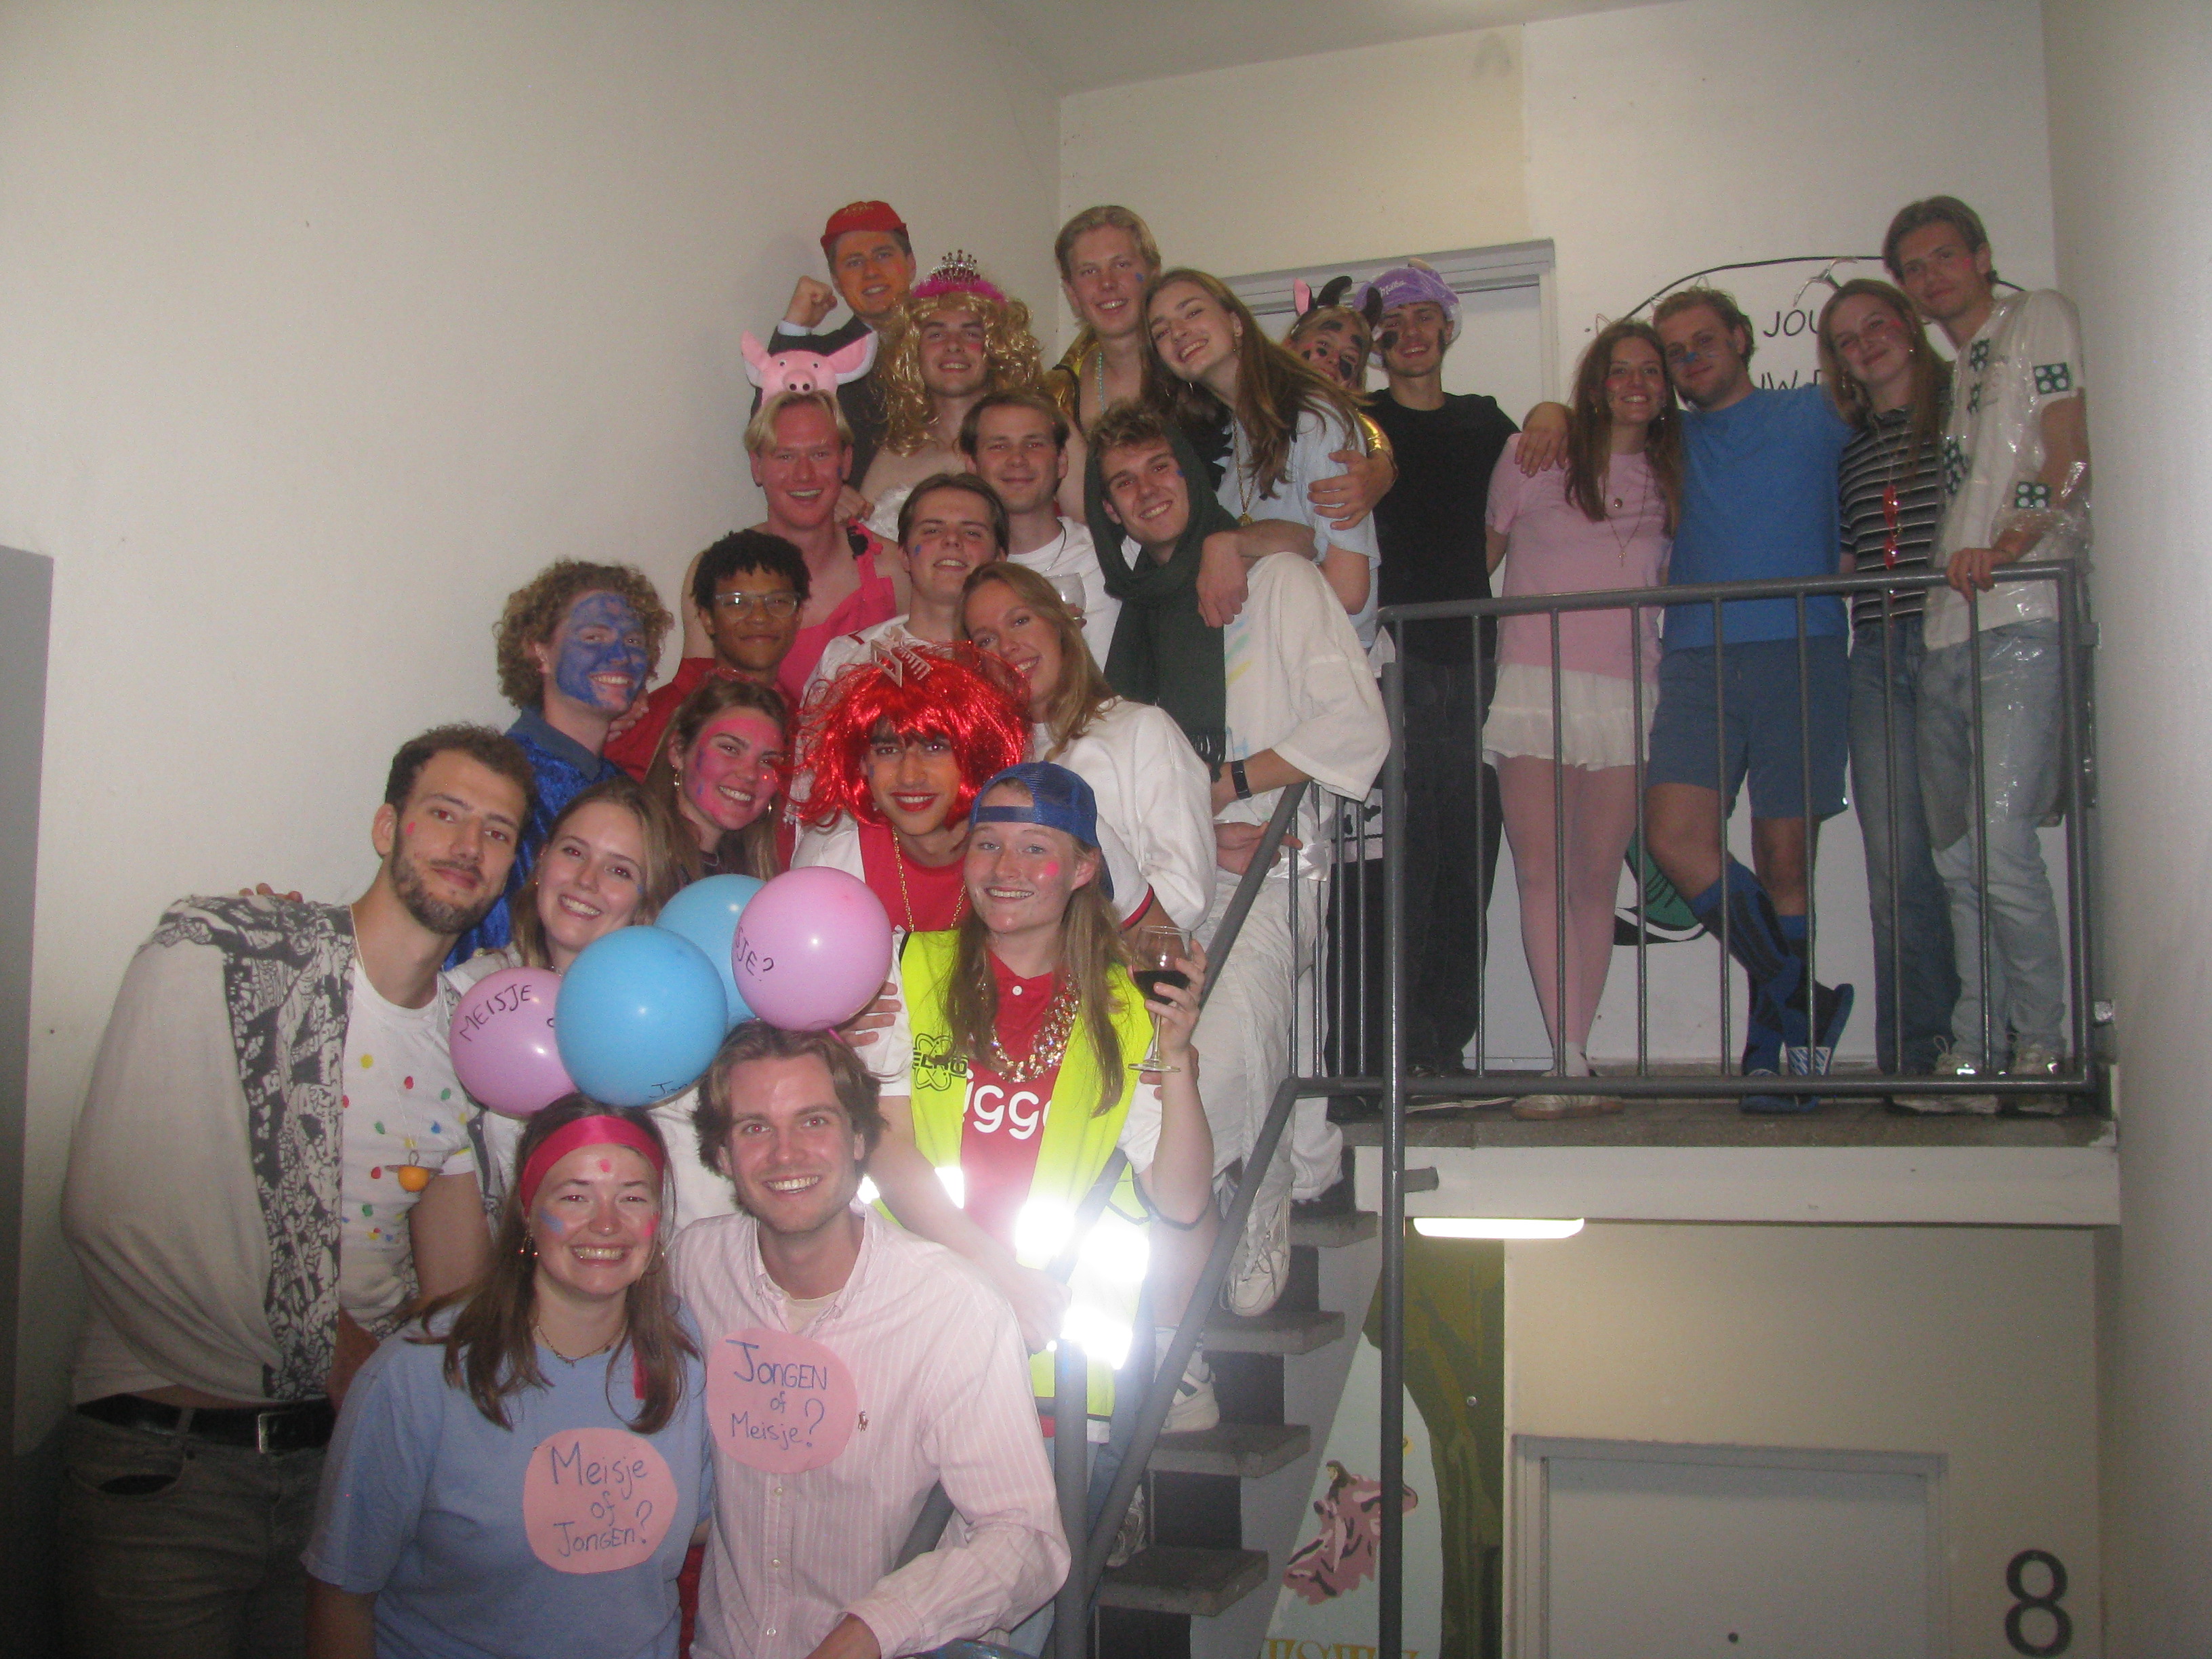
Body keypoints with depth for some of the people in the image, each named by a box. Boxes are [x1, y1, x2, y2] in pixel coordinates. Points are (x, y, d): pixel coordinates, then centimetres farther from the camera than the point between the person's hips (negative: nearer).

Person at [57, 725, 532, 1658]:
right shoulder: (214, 954, -10)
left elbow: (454, 1293, 9)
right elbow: (111, 1210, -19)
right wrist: (328, 1349, -11)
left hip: (342, 1465, 5)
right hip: (161, 1466, -5)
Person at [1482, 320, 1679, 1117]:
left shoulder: (1669, 476, 16)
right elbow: (1484, 552, 12)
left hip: (1625, 693, 2)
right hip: (1534, 684, -2)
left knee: (1597, 878, -1)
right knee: (1540, 871, -10)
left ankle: (1575, 1059, 4)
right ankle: (1569, 1064, -11)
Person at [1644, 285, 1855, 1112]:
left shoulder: (1812, 415, 14)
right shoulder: (1669, 441, 22)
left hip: (1800, 656, -2)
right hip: (1696, 664, 2)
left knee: (1784, 862, -3)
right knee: (1676, 838, -16)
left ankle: (1776, 1046, 11)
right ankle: (1806, 996, 0)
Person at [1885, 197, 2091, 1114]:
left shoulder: (2040, 318, 7)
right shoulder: (1953, 376, 28)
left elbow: (2071, 458, -6)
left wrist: (2006, 546, -20)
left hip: (2018, 623, -8)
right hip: (1945, 632, 8)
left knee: (2000, 841, -16)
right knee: (1958, 855, 5)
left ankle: (2043, 1043, -5)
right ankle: (1976, 1051, 9)